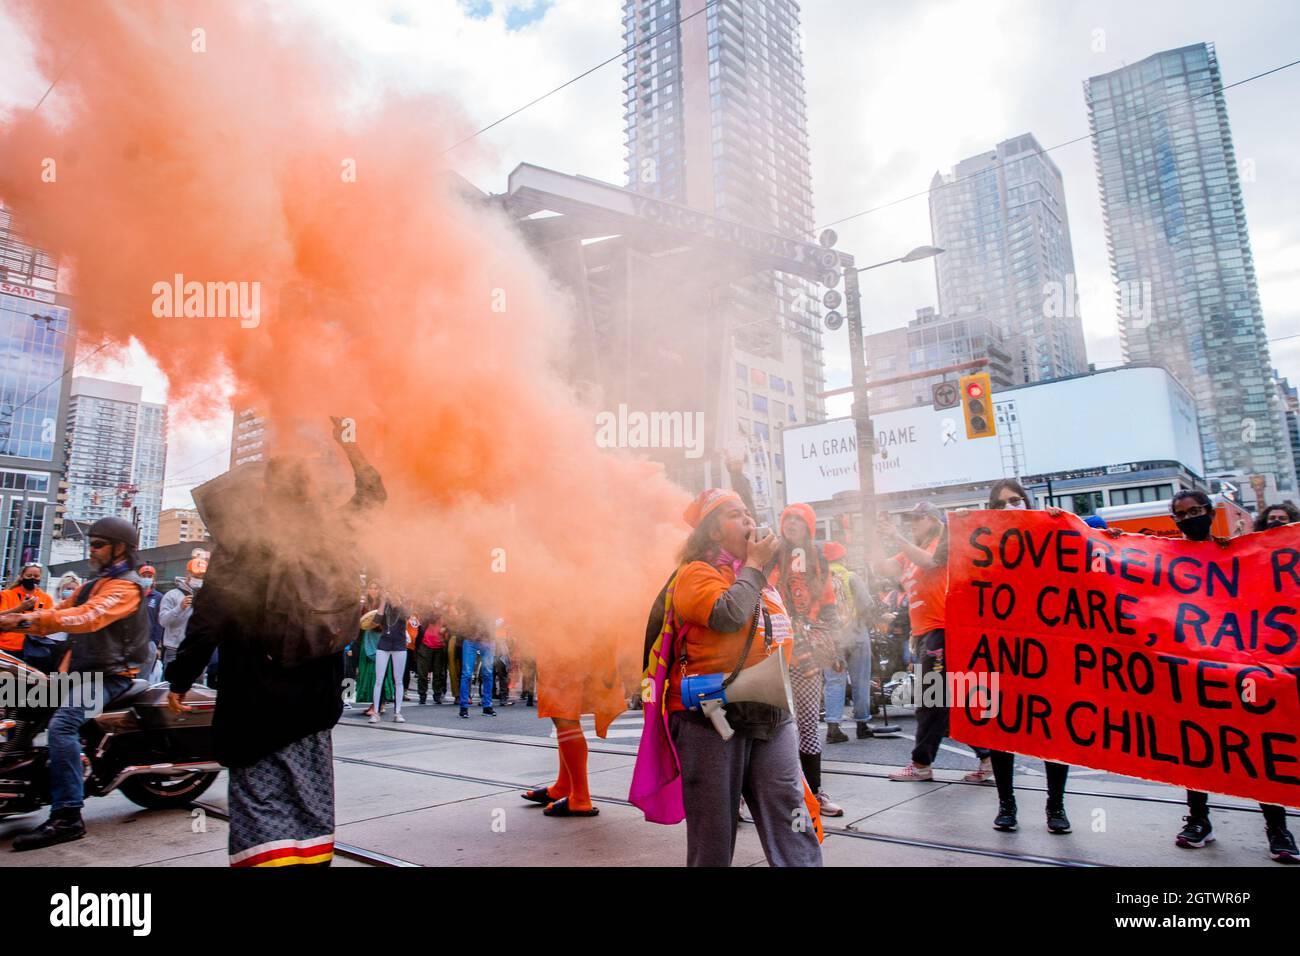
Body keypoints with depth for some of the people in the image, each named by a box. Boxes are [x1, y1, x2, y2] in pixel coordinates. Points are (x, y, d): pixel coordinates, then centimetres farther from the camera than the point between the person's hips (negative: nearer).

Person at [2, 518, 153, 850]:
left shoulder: (126, 586, -12)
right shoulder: (94, 585, 21)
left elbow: (89, 617, -28)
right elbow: (61, 612, 13)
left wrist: (30, 618, -36)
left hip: (110, 675, -11)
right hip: (83, 670, 11)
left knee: (62, 723, -26)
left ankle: (67, 818, -27)